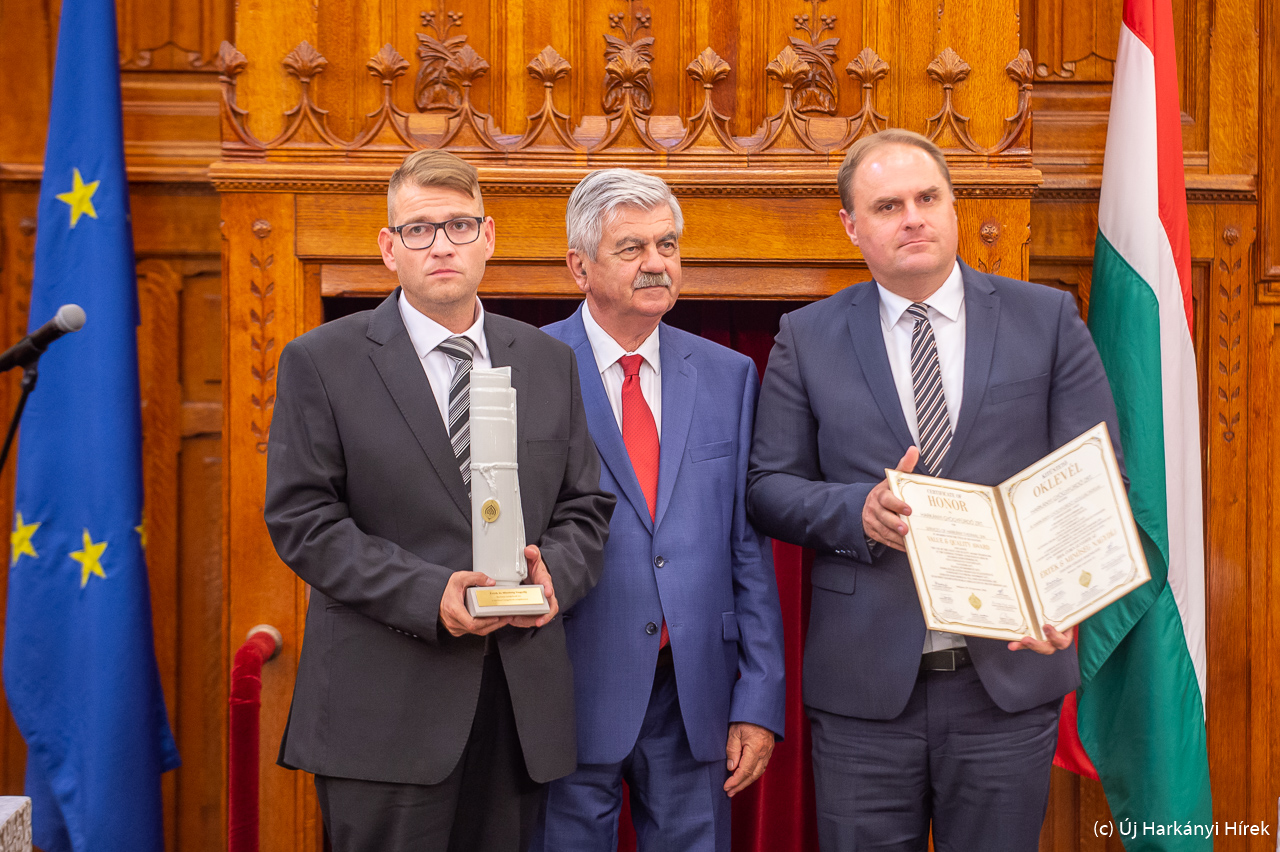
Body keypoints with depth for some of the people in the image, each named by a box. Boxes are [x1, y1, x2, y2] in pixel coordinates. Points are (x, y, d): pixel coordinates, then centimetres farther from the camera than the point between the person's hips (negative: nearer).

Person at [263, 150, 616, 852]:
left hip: (521, 706, 4)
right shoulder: (320, 363, 0)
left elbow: (585, 505, 14)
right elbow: (302, 518, -6)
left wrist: (555, 574, -8)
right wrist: (427, 594, -17)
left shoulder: (549, 362, 13)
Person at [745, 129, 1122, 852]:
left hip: (1011, 675, 0)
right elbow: (768, 487, 4)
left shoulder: (1048, 320, 4)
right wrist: (856, 510, -16)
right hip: (864, 683, 0)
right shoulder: (807, 338, 5)